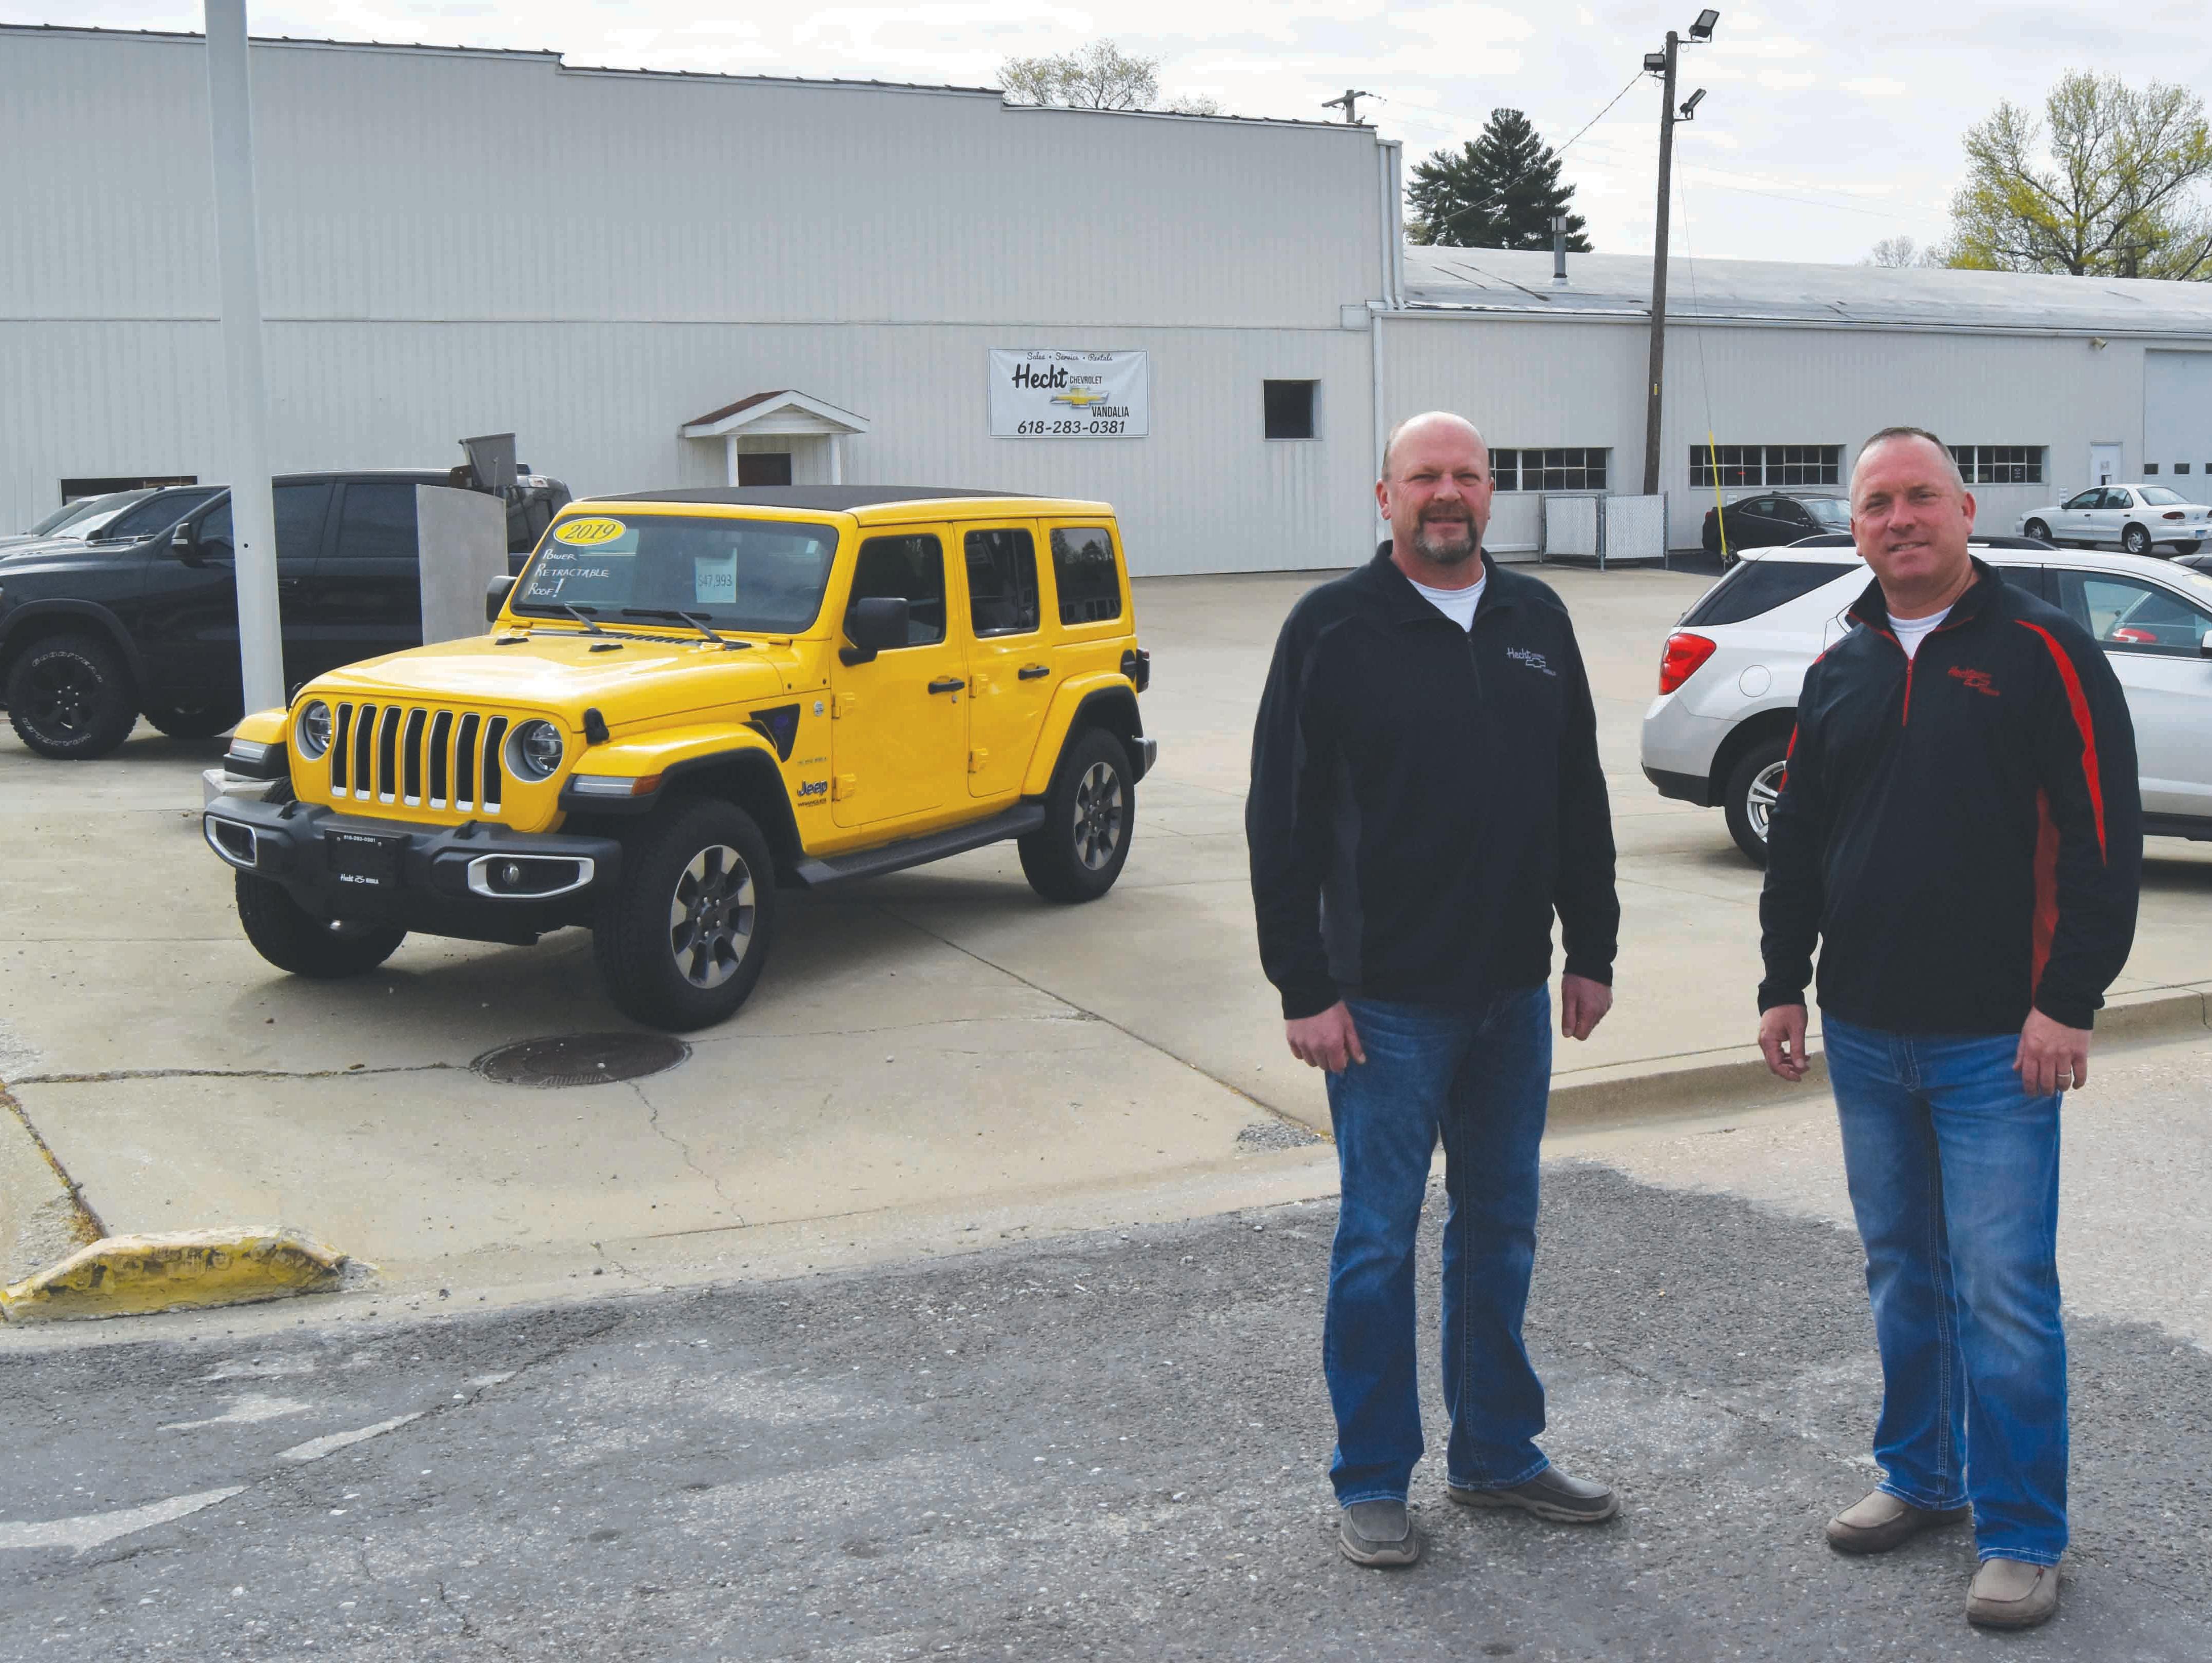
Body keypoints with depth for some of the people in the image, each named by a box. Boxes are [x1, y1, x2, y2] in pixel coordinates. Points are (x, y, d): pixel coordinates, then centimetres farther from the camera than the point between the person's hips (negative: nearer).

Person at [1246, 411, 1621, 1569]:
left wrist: (1592, 951, 11)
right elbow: (1281, 821, -8)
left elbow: (1581, 799, 14)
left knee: (1501, 1231, 14)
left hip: (1514, 994, 5)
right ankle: (1372, 1483, 17)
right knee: (1379, 1242, 4)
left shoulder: (1535, 622, 9)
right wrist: (1303, 987, -12)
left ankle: (1497, 1454, 29)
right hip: (1386, 1004, -5)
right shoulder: (1333, 630, -6)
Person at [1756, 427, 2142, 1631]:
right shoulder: (1839, 673, 11)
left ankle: (2021, 1539, 9)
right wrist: (1783, 983, 12)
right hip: (1864, 1036, 6)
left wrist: (2067, 1001, -15)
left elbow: (2102, 843, -10)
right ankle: (1920, 1476, 31)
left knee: (2004, 1291, -3)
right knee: (1901, 1275, 16)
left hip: (1997, 1045, -5)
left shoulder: (2043, 654, -6)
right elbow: (1796, 842, 17)